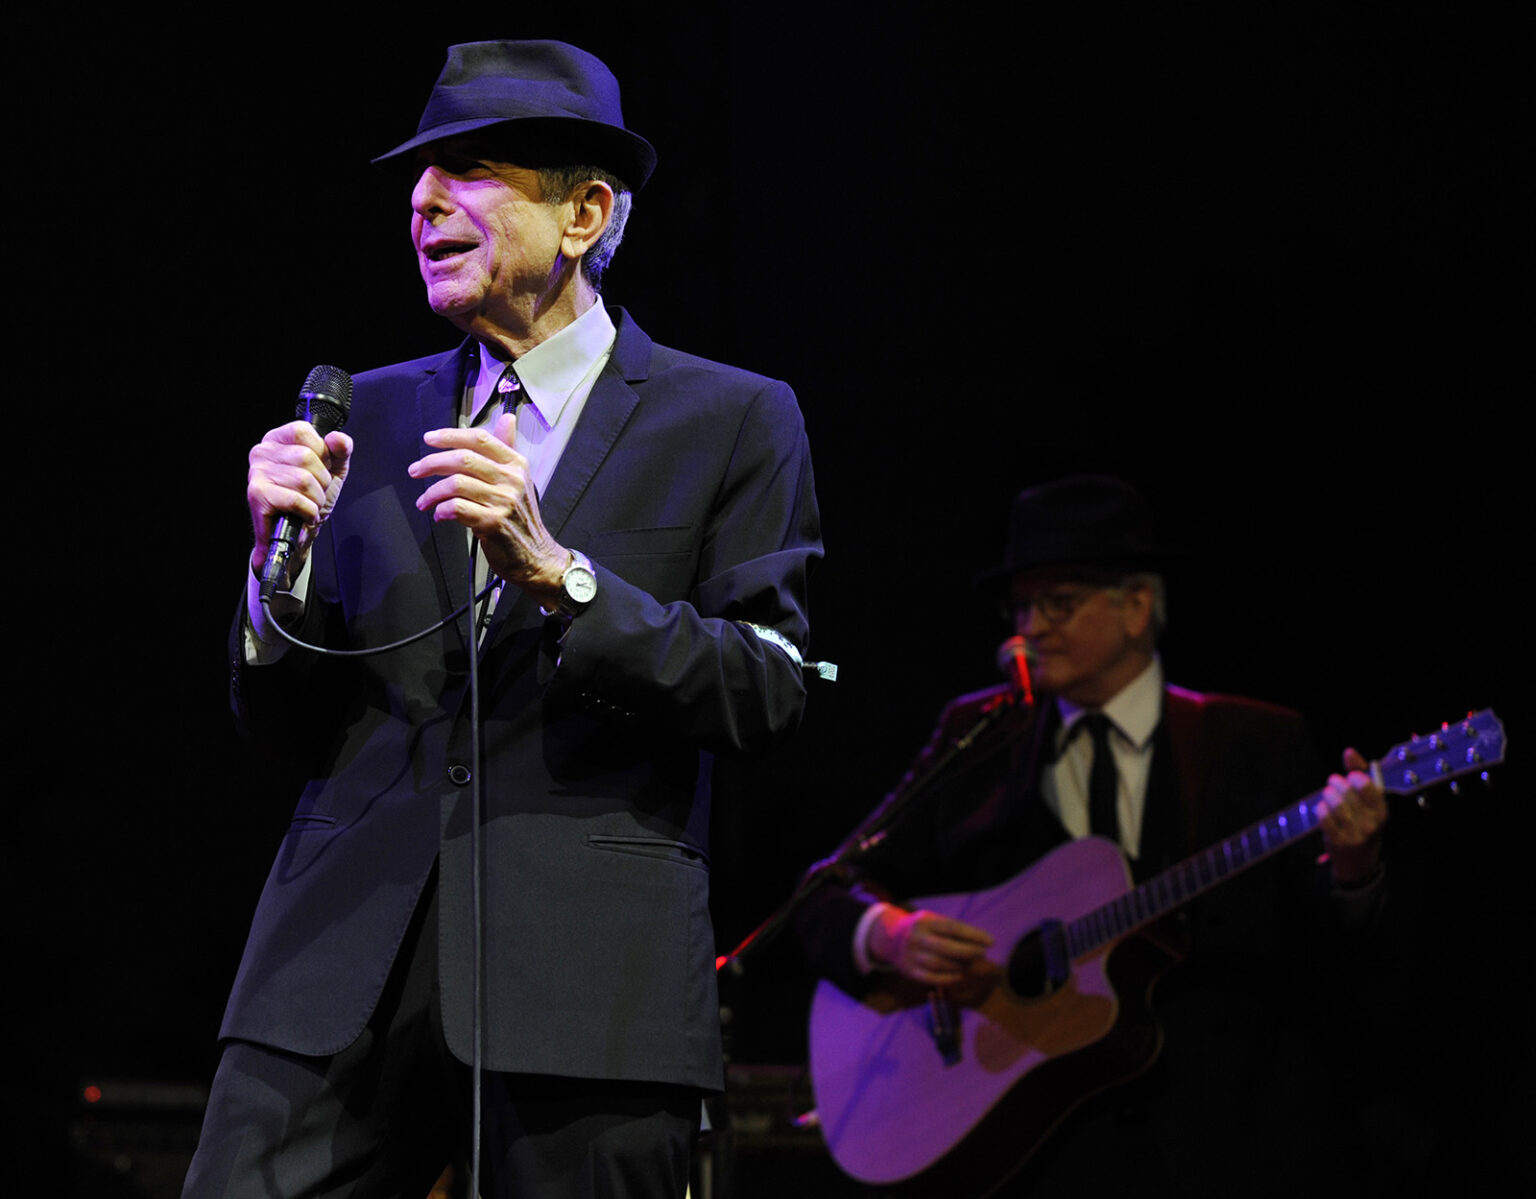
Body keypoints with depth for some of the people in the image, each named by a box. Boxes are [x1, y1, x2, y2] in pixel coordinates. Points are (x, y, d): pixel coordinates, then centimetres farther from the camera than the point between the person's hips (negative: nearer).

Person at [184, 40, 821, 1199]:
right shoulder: (376, 412, 18)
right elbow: (290, 726, 17)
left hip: (588, 973, -3)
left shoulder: (731, 421, 6)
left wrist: (551, 570, -13)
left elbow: (767, 694, -4)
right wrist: (287, 554, -2)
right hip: (351, 962, 3)